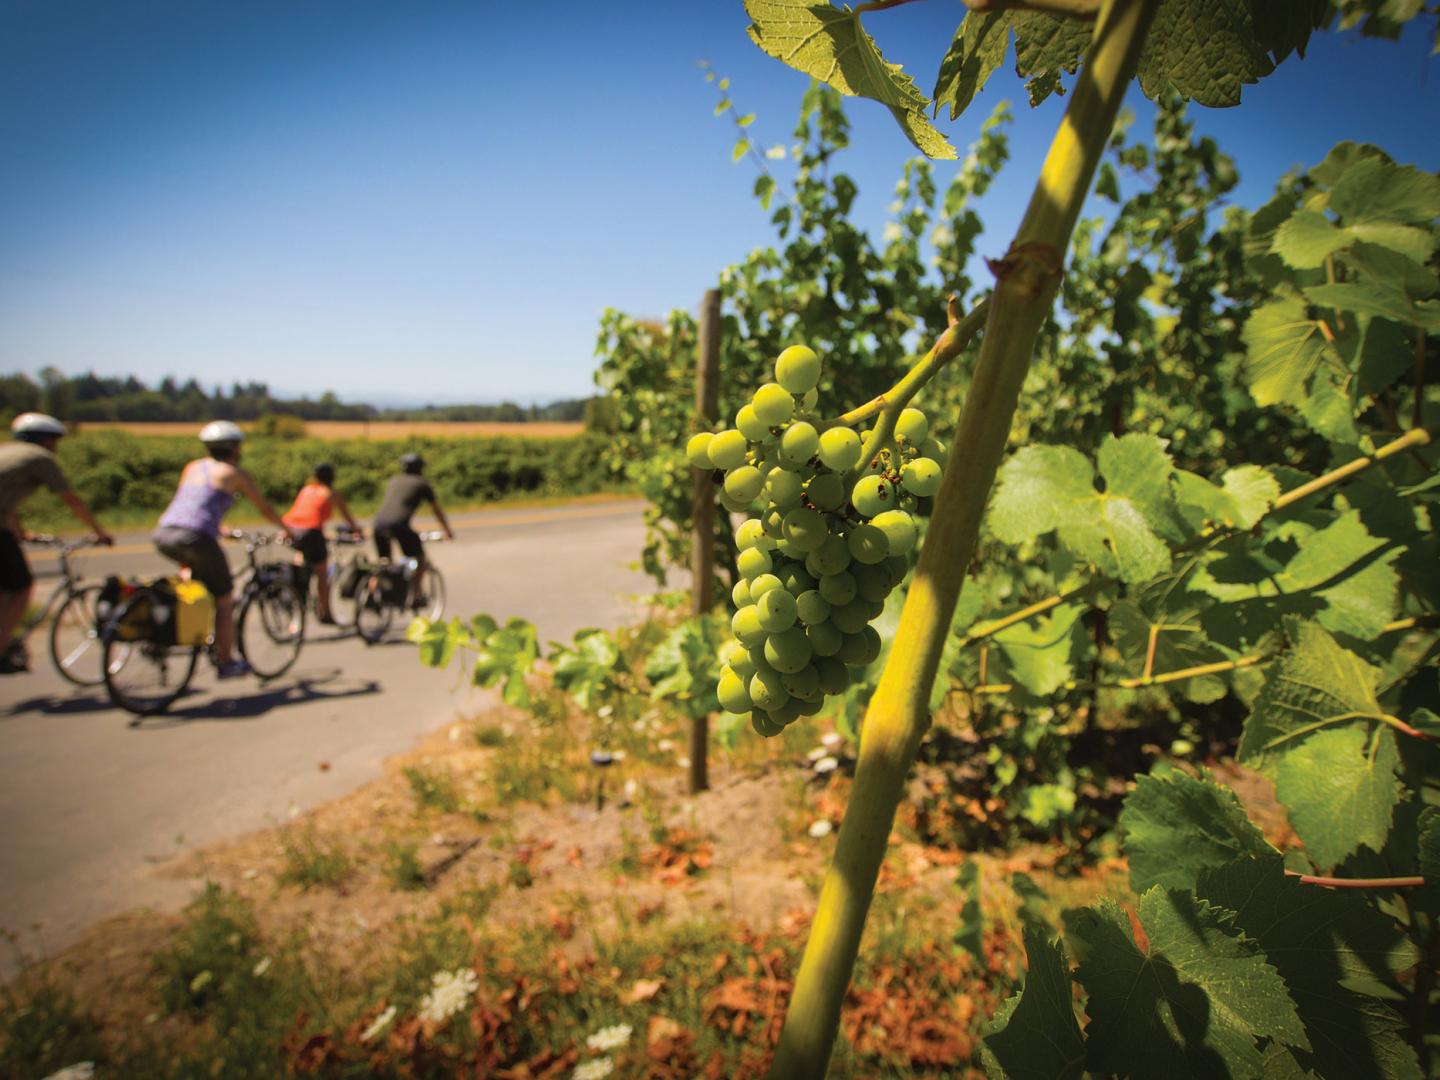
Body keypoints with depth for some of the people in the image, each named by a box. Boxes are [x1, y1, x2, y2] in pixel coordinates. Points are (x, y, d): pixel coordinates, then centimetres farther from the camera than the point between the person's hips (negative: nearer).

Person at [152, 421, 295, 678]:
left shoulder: (193, 467, 22)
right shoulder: (235, 473, 6)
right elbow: (265, 509, 14)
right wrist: (287, 529, 31)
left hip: (163, 534, 6)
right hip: (195, 538, -6)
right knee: (224, 601, 7)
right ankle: (227, 662, 13)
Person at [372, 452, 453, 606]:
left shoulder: (394, 481, 28)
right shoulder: (422, 484, 15)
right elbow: (437, 510, 22)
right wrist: (448, 531, 33)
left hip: (379, 522, 5)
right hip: (399, 524, -5)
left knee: (383, 561, 23)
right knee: (419, 557, 16)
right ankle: (415, 596, 12)